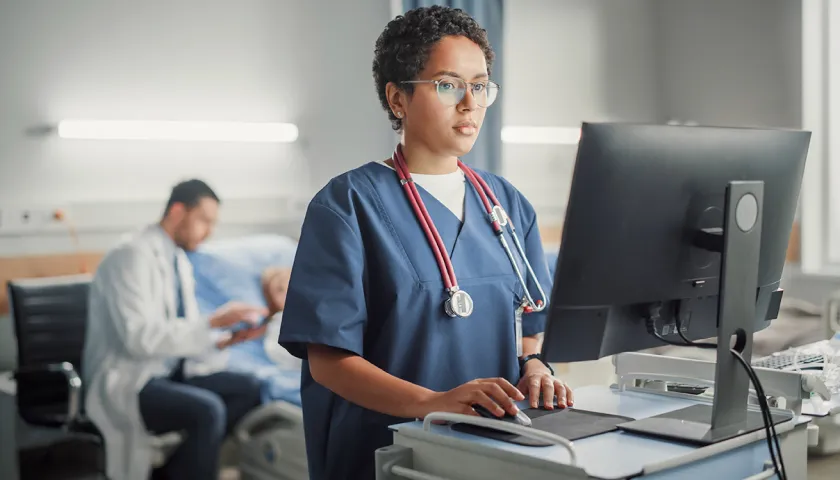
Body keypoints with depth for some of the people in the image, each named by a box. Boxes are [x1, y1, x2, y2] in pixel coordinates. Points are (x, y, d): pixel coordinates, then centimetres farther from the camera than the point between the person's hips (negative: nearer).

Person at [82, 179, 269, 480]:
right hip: (127, 382, -9)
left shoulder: (180, 262, 11)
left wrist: (228, 339, -5)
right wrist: (213, 323, -25)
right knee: (208, 410, -31)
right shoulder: (133, 256, -17)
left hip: (169, 373, 9)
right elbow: (140, 338, -26)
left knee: (249, 389, -8)